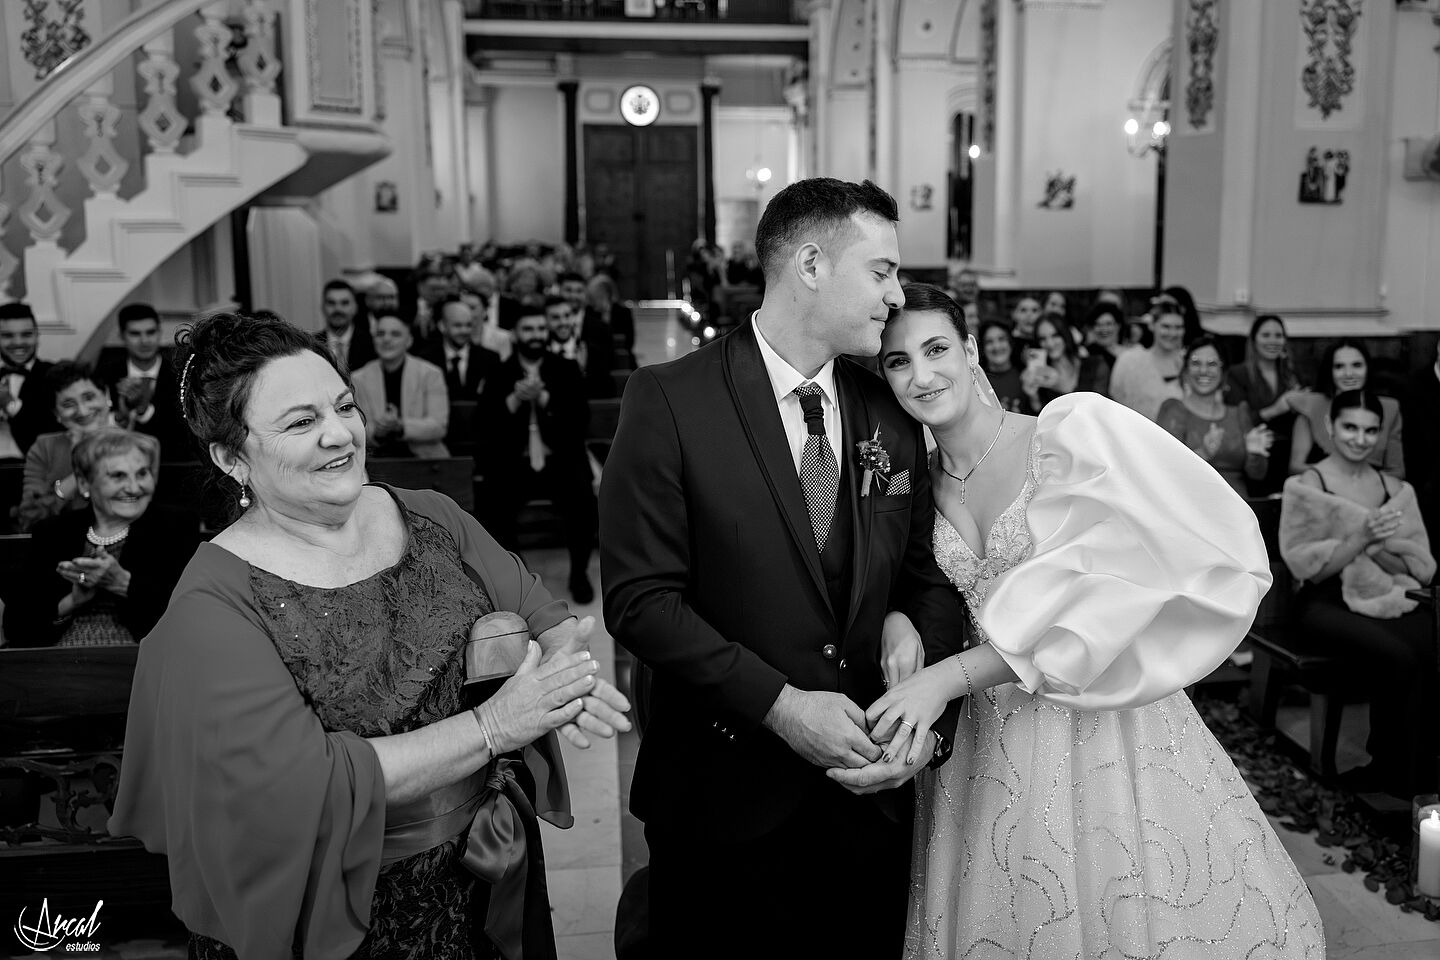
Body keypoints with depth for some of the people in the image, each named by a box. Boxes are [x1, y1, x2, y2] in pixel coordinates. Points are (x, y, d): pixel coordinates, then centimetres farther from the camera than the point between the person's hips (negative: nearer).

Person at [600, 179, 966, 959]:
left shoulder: (892, 418, 4)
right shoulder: (669, 402, -11)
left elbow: (929, 578, 7)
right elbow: (639, 598, -15)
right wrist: (780, 704, -21)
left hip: (871, 792, 4)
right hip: (727, 798, -4)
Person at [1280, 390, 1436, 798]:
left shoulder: (1397, 490, 14)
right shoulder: (1304, 487, 1)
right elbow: (1306, 566, -6)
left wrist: (1380, 543, -11)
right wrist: (1360, 539, -19)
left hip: (1391, 603, 4)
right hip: (1328, 606, -4)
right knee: (1401, 659, -31)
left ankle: (1387, 770, -13)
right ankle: (1406, 779, -10)